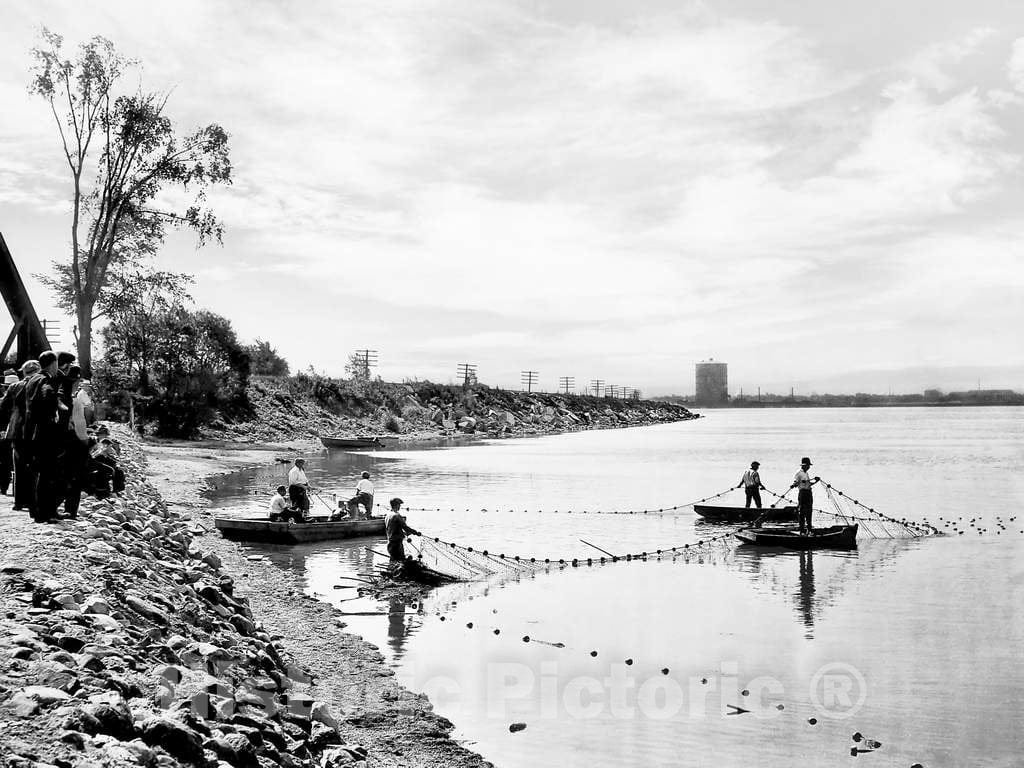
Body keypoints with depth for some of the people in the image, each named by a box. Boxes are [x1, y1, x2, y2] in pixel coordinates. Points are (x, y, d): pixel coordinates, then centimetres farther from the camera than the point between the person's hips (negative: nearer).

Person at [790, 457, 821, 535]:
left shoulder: (806, 474, 16)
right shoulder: (799, 474, -9)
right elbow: (795, 483, -15)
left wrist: (816, 481, 15)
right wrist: (793, 485, -36)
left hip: (809, 493, 9)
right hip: (802, 493, -9)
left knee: (809, 511, 11)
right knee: (802, 512, -6)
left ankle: (809, 528, 19)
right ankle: (802, 529, -3)